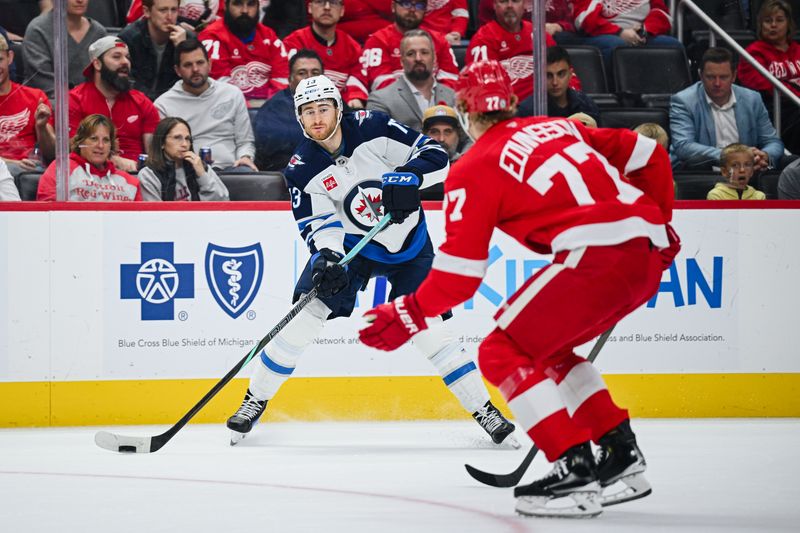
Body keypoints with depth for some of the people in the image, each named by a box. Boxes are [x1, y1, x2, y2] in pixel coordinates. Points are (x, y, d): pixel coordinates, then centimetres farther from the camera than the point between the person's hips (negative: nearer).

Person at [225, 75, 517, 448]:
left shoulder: (372, 129, -17)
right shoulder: (302, 169, -11)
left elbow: (435, 155, -16)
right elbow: (318, 222, -14)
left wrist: (405, 179, -34)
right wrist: (326, 256, -35)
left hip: (409, 242, -1)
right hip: (349, 241, 1)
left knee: (428, 329, -10)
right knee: (308, 311, -12)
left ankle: (485, 411, -1)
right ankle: (255, 401, 1)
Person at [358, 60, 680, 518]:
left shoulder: (474, 170, 5)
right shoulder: (560, 127, 24)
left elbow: (461, 273, -1)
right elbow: (649, 156, 22)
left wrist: (409, 316, 11)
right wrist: (658, 223, 33)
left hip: (601, 255, -8)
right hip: (649, 253, 8)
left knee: (504, 354, 2)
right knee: (549, 350, 25)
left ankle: (575, 472, -8)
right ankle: (623, 457, 23)